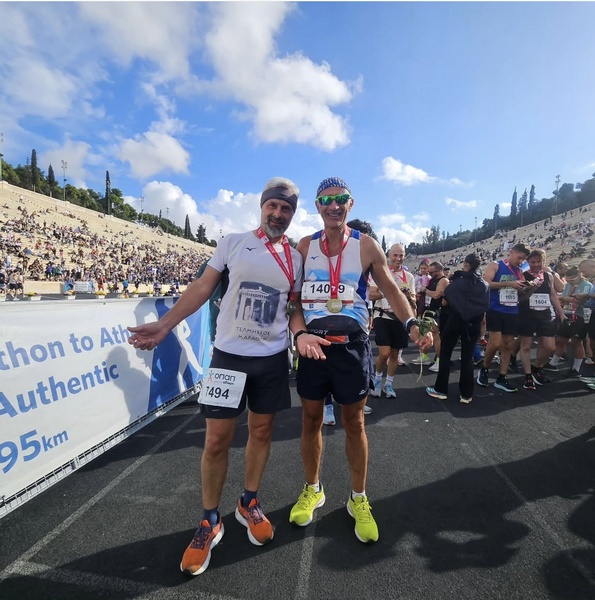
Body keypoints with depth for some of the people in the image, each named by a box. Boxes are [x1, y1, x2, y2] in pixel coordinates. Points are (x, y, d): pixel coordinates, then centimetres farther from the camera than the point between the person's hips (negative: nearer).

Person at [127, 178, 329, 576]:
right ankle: (210, 521, 26)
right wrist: (164, 326, -7)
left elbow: (295, 306, 8)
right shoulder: (234, 242, -1)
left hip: (273, 358, 3)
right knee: (217, 439, 3)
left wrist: (301, 333, -13)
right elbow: (203, 288, -1)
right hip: (229, 353, -2)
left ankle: (249, 503, 38)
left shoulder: (295, 258, 5)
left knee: (262, 430, 14)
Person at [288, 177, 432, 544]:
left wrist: (412, 324, -11)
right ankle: (313, 490, 35)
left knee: (354, 422, 10)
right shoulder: (305, 246, 4)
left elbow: (391, 290, 2)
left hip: (351, 344, -1)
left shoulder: (366, 246, -1)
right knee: (311, 418, 12)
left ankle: (359, 499, 31)